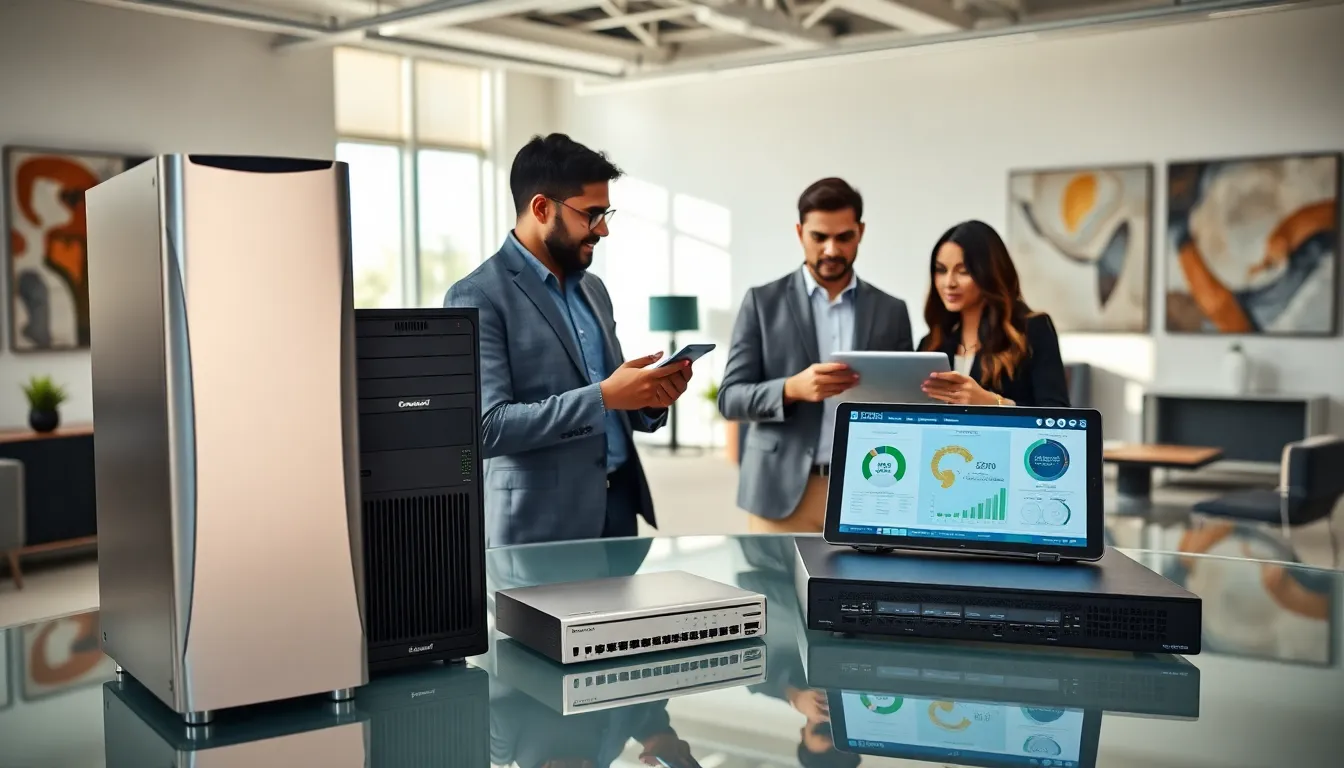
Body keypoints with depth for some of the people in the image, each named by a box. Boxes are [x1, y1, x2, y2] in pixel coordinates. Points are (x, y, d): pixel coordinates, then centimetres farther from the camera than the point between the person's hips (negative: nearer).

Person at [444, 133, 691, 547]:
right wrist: (603, 396, -21)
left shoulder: (593, 289, 14)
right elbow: (487, 426, -18)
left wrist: (650, 399, -2)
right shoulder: (478, 297, -10)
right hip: (540, 528, -7)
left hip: (617, 511, 7)